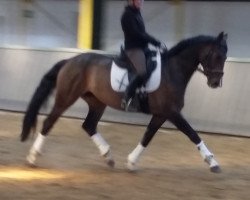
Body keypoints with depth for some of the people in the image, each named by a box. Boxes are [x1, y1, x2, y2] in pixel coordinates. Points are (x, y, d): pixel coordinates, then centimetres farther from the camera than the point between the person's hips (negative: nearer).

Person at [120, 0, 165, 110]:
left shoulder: (137, 13, 17)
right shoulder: (128, 15, -12)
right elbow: (136, 34, -19)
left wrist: (157, 43, 12)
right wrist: (156, 42, -17)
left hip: (143, 47, 10)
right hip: (133, 49, -10)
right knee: (141, 72, -32)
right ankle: (126, 98, -26)